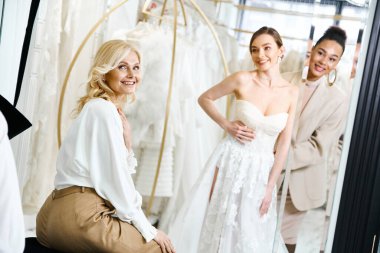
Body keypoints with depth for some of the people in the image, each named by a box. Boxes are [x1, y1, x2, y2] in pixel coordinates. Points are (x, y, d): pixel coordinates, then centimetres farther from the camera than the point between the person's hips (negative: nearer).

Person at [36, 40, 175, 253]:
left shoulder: (112, 112, 19)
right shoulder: (103, 109, -10)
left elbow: (121, 174, 14)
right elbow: (115, 178, -14)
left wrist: (127, 141, 0)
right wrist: (147, 229, -8)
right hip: (81, 216, -10)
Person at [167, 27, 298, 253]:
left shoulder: (291, 92, -3)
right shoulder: (243, 79, -9)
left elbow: (284, 144, -1)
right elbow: (204, 99, 4)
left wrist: (270, 187, -1)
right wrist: (226, 125, -9)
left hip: (261, 171, 2)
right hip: (230, 162, -2)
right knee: (215, 225, 9)